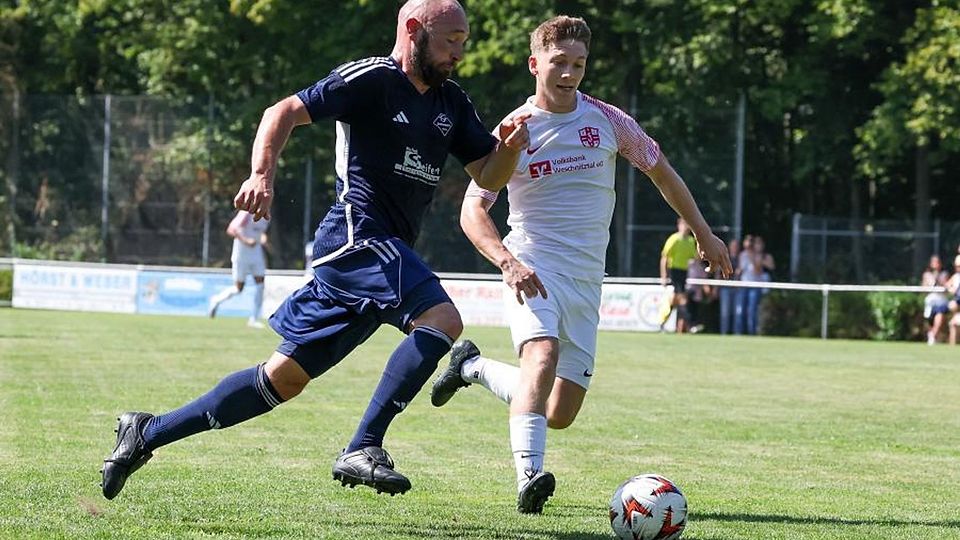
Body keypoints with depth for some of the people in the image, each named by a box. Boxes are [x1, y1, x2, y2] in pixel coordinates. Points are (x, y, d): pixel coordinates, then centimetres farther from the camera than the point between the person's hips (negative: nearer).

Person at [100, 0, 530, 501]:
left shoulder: (451, 102, 17)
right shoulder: (371, 79, -7)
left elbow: (488, 177, 18)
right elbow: (284, 112, -11)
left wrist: (508, 146, -4)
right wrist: (261, 175, -25)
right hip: (357, 237, -8)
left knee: (282, 379, 9)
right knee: (442, 320, -27)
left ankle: (147, 432, 18)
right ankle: (361, 450, -26)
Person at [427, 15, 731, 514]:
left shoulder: (607, 121, 4)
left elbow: (661, 172, 19)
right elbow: (473, 210, -6)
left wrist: (704, 234, 22)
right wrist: (507, 261, -24)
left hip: (586, 281, 4)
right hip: (533, 269, -4)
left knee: (560, 413, 2)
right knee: (543, 349, -34)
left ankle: (473, 367, 27)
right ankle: (529, 475, -42)